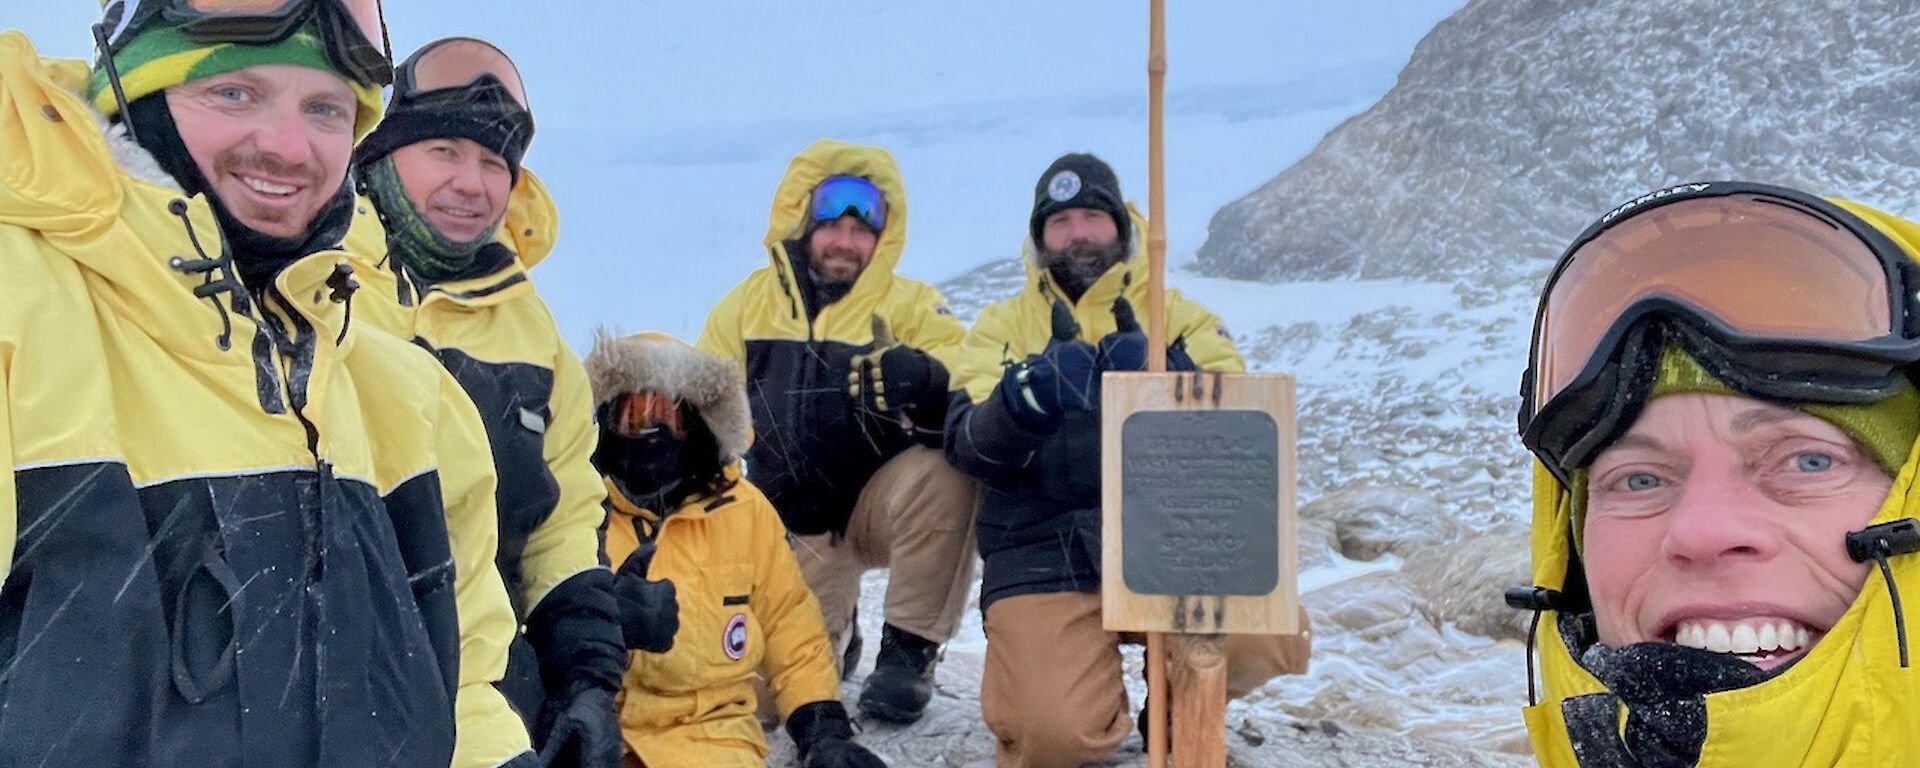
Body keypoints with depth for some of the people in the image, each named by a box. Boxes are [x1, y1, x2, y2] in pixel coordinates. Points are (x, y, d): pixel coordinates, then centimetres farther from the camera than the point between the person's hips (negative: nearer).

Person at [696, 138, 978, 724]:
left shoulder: (909, 305, -5)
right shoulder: (746, 306, 3)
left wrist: (922, 381, -40)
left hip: (880, 506, -2)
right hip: (793, 526, 2)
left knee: (942, 474, -35)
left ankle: (909, 651, -14)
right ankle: (836, 633, 27)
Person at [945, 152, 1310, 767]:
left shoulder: (1180, 316, 11)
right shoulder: (1002, 326, 11)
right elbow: (970, 450, -4)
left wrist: (1164, 377, -23)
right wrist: (1024, 401, -27)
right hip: (1045, 553, -1)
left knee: (1273, 639, -26)